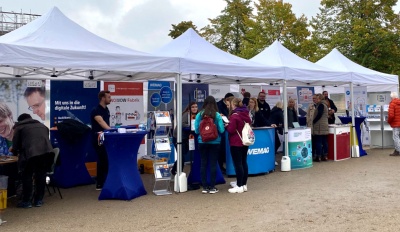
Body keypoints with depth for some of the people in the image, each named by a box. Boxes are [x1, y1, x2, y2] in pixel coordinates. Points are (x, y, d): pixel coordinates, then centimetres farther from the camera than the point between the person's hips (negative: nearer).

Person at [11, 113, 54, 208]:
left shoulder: (19, 127, 17)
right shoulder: (42, 125, 31)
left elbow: (15, 145, 12)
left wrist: (16, 151, 36)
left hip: (31, 154, -4)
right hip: (47, 152, 5)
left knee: (27, 177, 10)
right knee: (41, 176, 16)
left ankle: (26, 201, 14)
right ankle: (39, 200, 22)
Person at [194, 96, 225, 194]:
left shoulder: (199, 115, -3)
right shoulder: (217, 115, -7)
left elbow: (196, 130, -4)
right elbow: (222, 130, -9)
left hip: (202, 142, 1)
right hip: (214, 142, -1)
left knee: (203, 164, 8)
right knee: (213, 164, 6)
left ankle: (204, 187, 13)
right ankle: (212, 187, 10)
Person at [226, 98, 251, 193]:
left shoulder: (234, 115, -16)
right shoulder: (246, 114, 9)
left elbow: (231, 130, -19)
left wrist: (227, 125, 1)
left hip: (236, 143, -8)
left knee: (237, 164, -4)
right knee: (244, 162, 12)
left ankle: (239, 186, -2)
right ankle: (244, 184, 17)